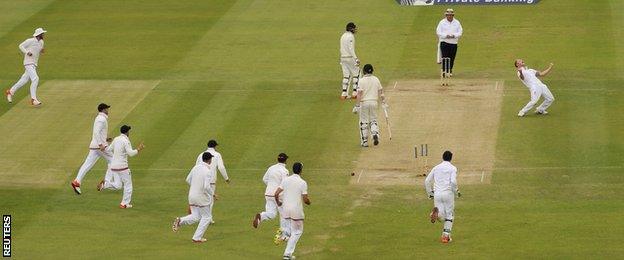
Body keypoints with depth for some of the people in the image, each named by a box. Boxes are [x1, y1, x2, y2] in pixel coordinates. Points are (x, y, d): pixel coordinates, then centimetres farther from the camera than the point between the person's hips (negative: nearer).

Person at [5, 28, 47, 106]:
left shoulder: (41, 42, 11)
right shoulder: (30, 41, -12)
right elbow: (21, 46, -5)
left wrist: (42, 51, 0)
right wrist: (27, 52, -19)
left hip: (34, 64, 9)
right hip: (29, 63, -9)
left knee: (24, 80, 14)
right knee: (35, 79, -20)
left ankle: (10, 92, 30)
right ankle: (33, 99, -22)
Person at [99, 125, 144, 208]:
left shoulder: (116, 139, 9)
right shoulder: (126, 141, -12)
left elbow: (109, 149, 19)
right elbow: (130, 153, -21)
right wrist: (138, 149, -8)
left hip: (113, 166, 7)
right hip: (122, 166, -7)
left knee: (117, 186, 14)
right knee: (128, 185, 7)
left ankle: (104, 184, -10)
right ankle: (125, 204, 5)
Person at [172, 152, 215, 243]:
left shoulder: (196, 167, 4)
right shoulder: (207, 171, -19)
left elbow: (188, 180, 13)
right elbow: (207, 187, -25)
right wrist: (212, 194, -7)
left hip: (192, 196, 7)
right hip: (202, 197, -7)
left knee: (195, 217, 17)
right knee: (206, 217, 10)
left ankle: (180, 221, -8)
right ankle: (197, 238, 8)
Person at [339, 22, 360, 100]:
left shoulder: (343, 36, 14)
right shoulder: (350, 36, -13)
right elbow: (351, 49, -20)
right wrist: (356, 59, -23)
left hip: (343, 58, 8)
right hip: (350, 57, -8)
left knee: (346, 75, 9)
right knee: (356, 74, 2)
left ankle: (344, 93, 4)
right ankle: (355, 92, -1)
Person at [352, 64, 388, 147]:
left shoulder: (362, 80, -10)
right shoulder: (376, 79, 4)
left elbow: (359, 94, -13)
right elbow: (381, 91, 6)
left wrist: (357, 105, -11)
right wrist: (383, 102, 14)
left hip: (364, 103, -4)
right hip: (374, 102, 4)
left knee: (364, 122, 5)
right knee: (373, 121, 15)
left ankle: (364, 141, 7)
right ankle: (375, 134, -12)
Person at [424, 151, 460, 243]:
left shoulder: (436, 168, 13)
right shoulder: (452, 168, 0)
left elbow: (427, 181, 11)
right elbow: (453, 182, -14)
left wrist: (430, 193, 20)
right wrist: (456, 191, 3)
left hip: (437, 194, 3)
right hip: (448, 193, -3)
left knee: (442, 215, 8)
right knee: (449, 215, 9)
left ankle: (436, 212, -27)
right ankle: (446, 236, 4)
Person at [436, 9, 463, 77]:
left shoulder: (457, 22, 9)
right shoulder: (442, 22, 2)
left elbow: (460, 32, 6)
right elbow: (438, 32, -2)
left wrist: (454, 35, -13)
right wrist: (446, 35, -17)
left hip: (454, 43, 2)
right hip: (444, 42, -2)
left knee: (452, 58, 2)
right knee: (445, 57, -12)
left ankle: (450, 71, 12)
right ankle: (444, 71, -11)